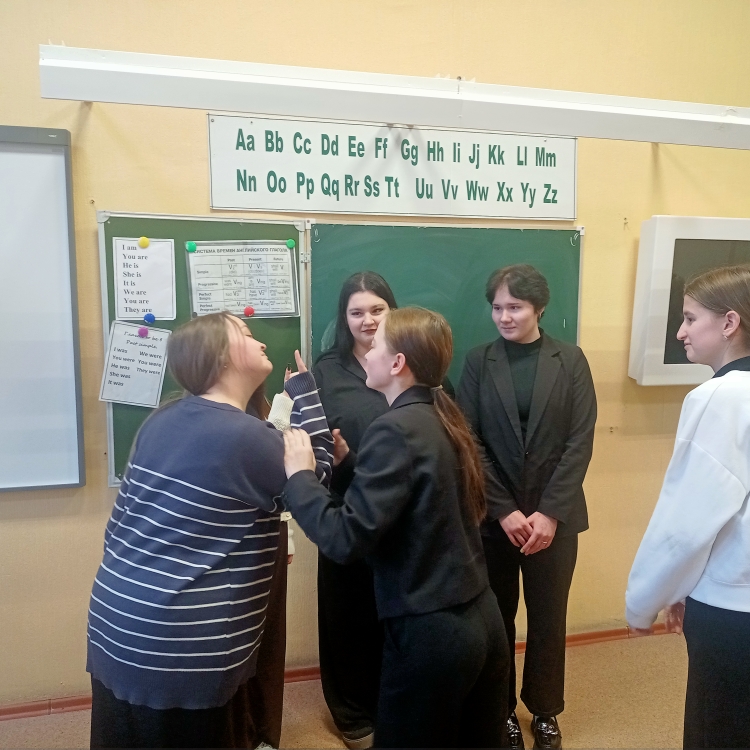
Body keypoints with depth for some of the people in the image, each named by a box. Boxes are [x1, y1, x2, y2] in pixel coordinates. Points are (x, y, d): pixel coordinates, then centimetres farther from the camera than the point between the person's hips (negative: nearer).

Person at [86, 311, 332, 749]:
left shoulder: (163, 420, 5)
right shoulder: (246, 437, -18)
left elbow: (127, 520, 12)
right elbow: (319, 479, -4)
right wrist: (304, 387, -2)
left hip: (115, 624, 8)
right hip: (181, 648, -8)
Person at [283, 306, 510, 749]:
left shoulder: (396, 430, -20)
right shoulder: (444, 417, 5)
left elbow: (346, 539, -24)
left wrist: (299, 473, -13)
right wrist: (347, 461, 8)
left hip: (431, 632, -8)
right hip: (480, 617, 8)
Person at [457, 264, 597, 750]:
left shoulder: (570, 360, -1)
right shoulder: (478, 362, -1)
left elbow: (581, 441, -5)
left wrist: (550, 512, -12)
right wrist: (505, 511, -12)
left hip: (554, 515, 0)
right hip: (492, 516, 0)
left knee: (548, 619, 13)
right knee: (496, 617, 11)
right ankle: (501, 709, 33)